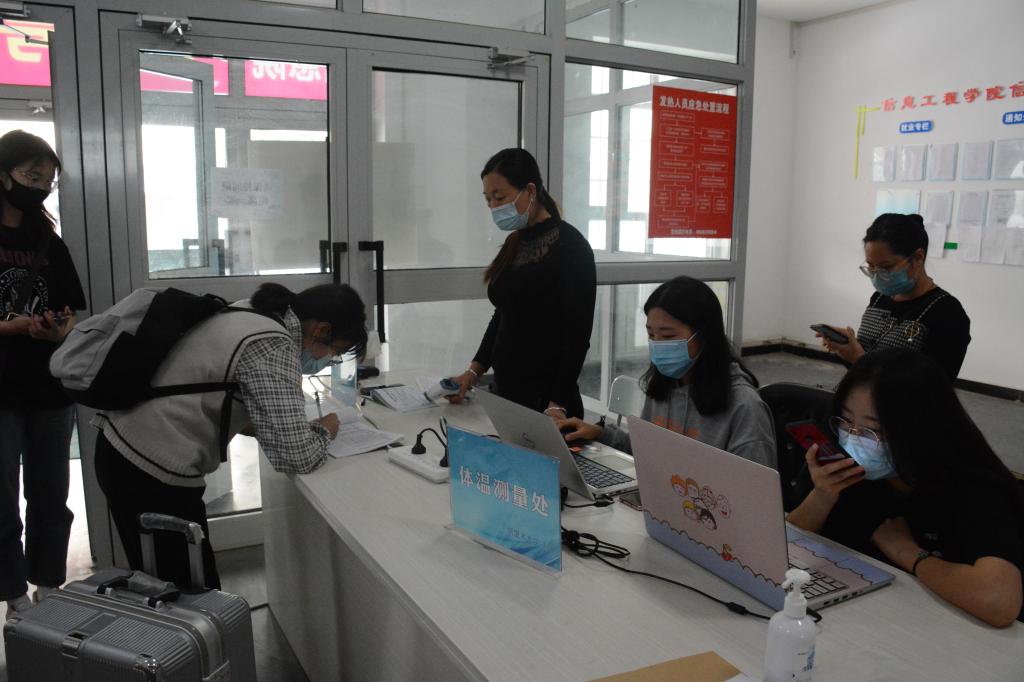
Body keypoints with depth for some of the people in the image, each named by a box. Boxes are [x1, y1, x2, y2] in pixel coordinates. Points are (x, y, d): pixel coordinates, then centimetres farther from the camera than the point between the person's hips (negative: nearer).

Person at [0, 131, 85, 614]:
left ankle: (48, 591, 24)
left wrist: (63, 330, -11)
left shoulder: (49, 243, 10)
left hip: (50, 389, 4)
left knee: (50, 498, 11)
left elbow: (73, 313, 10)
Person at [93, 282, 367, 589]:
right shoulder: (274, 347, -19)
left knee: (161, 588, 20)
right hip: (153, 475, -10)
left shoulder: (243, 313, 8)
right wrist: (325, 430, -3)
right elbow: (295, 457, -23)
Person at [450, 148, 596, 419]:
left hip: (545, 400, -7)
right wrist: (475, 370, 5)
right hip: (504, 391, 7)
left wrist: (557, 406, -21)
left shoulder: (570, 246, -14)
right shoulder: (514, 243, 8)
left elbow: (577, 335, -16)